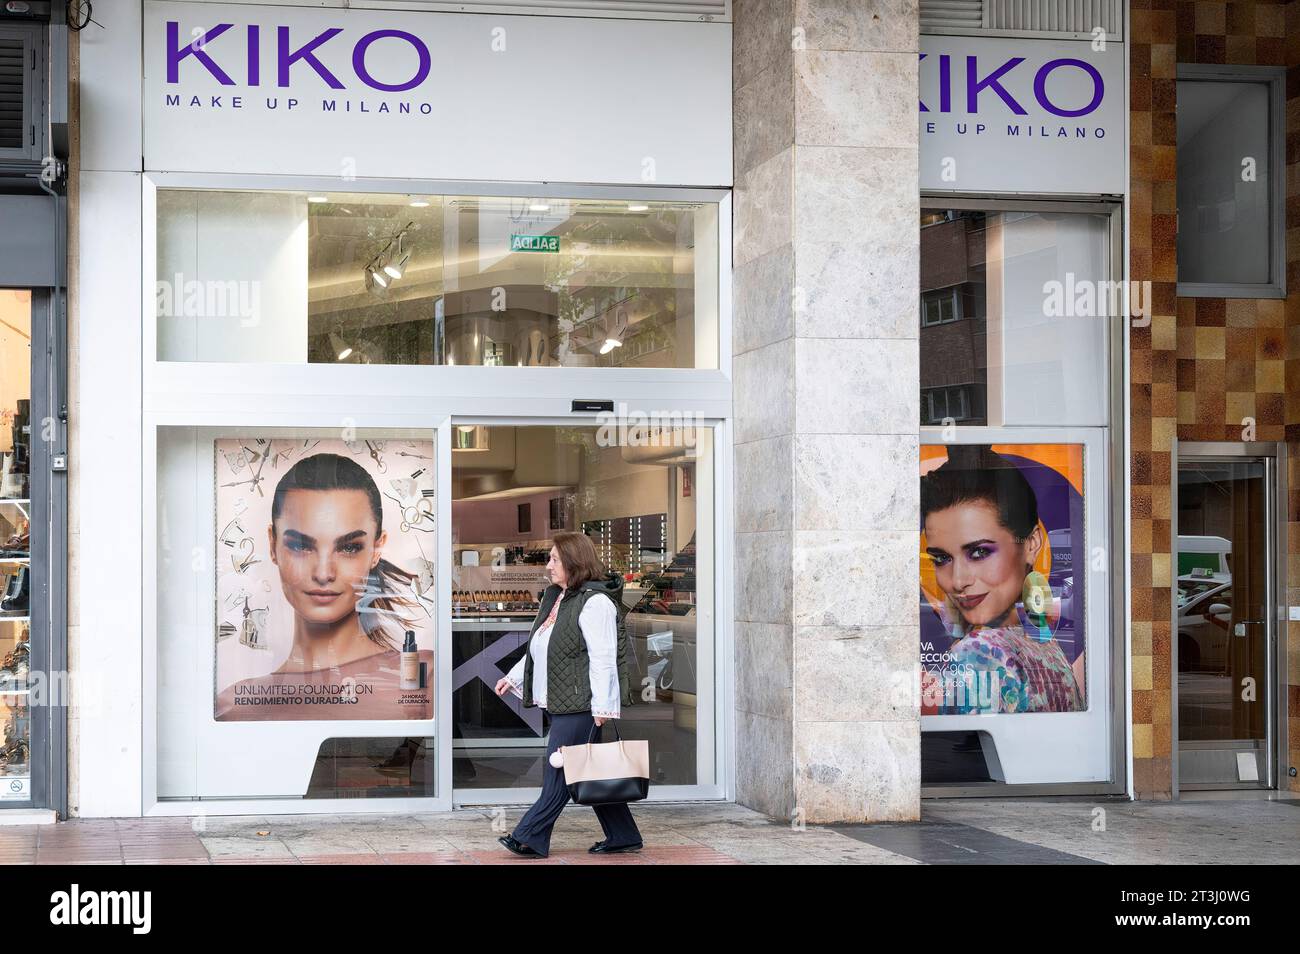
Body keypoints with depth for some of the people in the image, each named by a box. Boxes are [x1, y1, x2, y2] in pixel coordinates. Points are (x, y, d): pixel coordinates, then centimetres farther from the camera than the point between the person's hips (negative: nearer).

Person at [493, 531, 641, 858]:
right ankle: (622, 837, 18)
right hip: (562, 703, 10)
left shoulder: (594, 601, -14)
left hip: (581, 704, -10)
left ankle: (530, 837, -2)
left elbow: (603, 659, -19)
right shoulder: (554, 598, 16)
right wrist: (514, 677, 20)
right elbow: (539, 649, 26)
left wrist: (602, 707, -21)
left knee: (558, 772, -5)